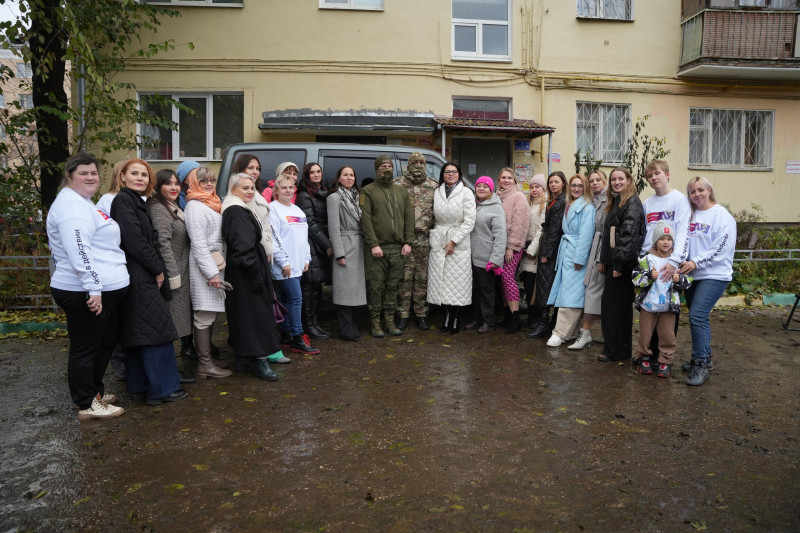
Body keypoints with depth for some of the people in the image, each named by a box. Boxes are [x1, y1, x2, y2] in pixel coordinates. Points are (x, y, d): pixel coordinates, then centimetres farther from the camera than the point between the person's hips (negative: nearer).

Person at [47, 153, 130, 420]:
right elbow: (78, 250, -26)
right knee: (85, 348, 1)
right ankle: (88, 405, 13)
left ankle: (95, 390, 36)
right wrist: (93, 287, -30)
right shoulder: (71, 205, -15)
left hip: (106, 289, 11)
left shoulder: (83, 203, 19)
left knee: (107, 341, 21)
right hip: (86, 293, -11)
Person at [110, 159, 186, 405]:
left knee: (138, 333, 14)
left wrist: (157, 269, 9)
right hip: (139, 277, -10)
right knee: (157, 330, -6)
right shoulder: (123, 200, -11)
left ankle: (139, 384, 23)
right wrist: (158, 270, -11)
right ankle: (162, 388, 0)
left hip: (143, 277, 10)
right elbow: (134, 240, -19)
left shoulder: (136, 201, 18)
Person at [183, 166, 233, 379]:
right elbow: (198, 243, -16)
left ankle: (207, 356, 23)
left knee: (210, 313, 13)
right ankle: (204, 364, 1)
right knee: (205, 315, -6)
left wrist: (217, 268, 17)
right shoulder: (195, 207, -10)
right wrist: (212, 273, -18)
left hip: (215, 261, 9)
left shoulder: (212, 203, 18)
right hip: (204, 264, -9)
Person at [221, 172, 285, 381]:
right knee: (254, 313, -8)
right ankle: (259, 359, -4)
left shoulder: (245, 210, 18)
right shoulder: (235, 212, -15)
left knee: (246, 314, 13)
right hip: (245, 272, -10)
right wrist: (255, 272, -23)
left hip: (251, 269, 10)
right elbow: (242, 247, -22)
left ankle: (245, 359, 20)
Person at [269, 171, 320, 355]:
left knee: (287, 298, 14)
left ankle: (286, 333, 22)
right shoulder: (273, 209, -7)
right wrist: (283, 261, -16)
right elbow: (273, 237, -14)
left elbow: (304, 236, 22)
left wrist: (306, 259, 15)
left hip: (297, 264, 8)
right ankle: (298, 339, -6)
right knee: (296, 299, -10)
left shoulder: (298, 210, 18)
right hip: (284, 265, -8)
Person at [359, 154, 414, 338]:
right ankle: (375, 322, 10)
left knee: (393, 286, 9)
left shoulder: (401, 192, 15)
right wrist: (373, 244, -15)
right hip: (377, 248, -4)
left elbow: (409, 217, 12)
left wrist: (408, 242, 2)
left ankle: (390, 320, 19)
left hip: (397, 247, 4)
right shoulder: (368, 191, 1)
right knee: (376, 286, -1)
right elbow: (366, 219, -7)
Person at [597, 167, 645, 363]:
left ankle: (616, 351, 4)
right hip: (614, 261, 9)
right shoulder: (615, 202, 18)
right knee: (621, 305, 14)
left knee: (613, 304, -5)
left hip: (624, 262, -9)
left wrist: (619, 263, -22)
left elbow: (628, 234, -19)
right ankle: (622, 348, 23)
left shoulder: (632, 203, -11)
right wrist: (604, 260, 16)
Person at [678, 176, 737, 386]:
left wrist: (696, 262, -19)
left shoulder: (721, 215, -6)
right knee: (698, 317, 13)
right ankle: (704, 357, 28)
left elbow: (722, 247, -14)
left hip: (714, 275, -6)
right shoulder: (689, 215, 11)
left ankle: (700, 365, -5)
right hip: (692, 275, 6)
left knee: (697, 316, -14)